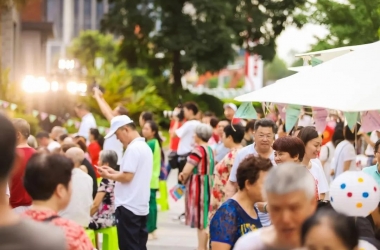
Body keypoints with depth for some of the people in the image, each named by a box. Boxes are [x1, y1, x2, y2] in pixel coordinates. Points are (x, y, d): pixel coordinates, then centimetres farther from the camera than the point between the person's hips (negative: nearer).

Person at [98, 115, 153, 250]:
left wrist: (109, 176, -5)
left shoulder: (133, 148, -15)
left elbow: (127, 177, -20)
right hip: (141, 206, 9)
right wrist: (114, 172, 13)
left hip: (128, 207, -9)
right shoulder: (145, 147, 14)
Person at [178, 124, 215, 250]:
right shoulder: (210, 149, 12)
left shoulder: (198, 149, -17)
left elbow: (186, 171, -20)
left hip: (198, 186, -9)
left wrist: (183, 178, 1)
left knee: (201, 219, -3)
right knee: (204, 218, 15)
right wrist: (185, 175, 1)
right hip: (207, 185, 9)